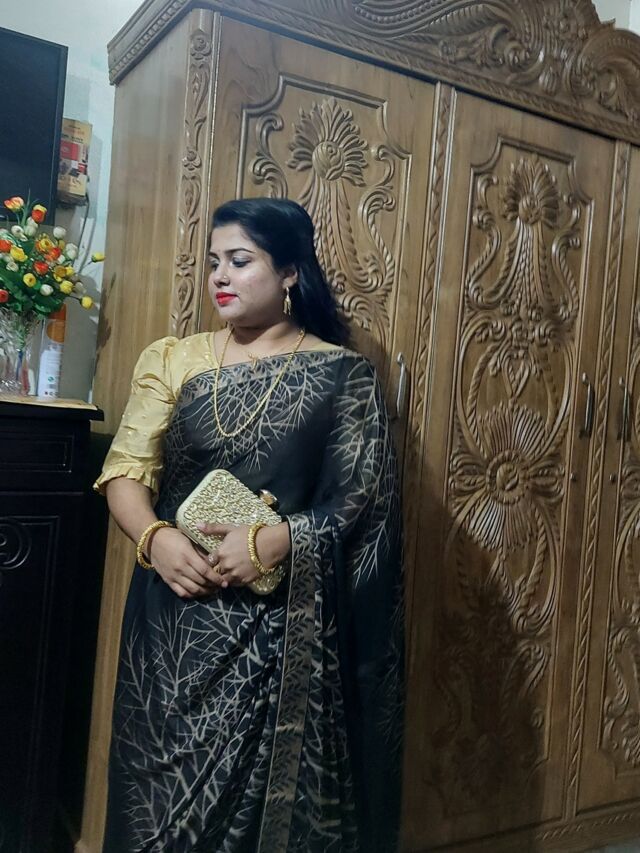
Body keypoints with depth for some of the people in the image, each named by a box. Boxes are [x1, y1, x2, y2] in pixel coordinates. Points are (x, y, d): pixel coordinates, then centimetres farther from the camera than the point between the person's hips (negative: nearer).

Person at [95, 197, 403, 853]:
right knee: (167, 796, 10)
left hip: (286, 621, -2)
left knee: (274, 791, 7)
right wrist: (155, 538, -17)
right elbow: (125, 471, 2)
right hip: (177, 618, 3)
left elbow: (363, 498, -6)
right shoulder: (172, 360, 7)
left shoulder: (342, 374, -1)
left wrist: (274, 540, -20)